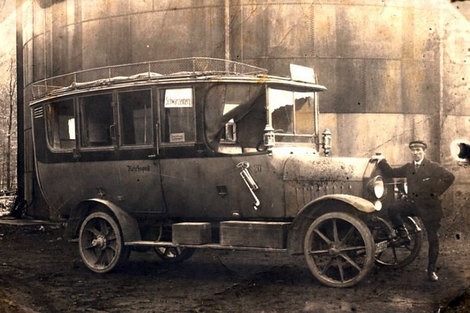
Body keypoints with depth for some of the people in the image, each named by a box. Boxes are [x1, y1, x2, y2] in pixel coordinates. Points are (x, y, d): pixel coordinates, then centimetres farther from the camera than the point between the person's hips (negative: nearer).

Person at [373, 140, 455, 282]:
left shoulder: (433, 167, -6)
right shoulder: (408, 167, 10)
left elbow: (449, 177, -15)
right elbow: (391, 172, 11)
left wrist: (436, 192, -16)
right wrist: (382, 161, -1)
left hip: (428, 206, -3)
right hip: (411, 202, 4)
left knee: (433, 239, 1)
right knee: (392, 209, -25)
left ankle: (431, 270, 13)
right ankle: (402, 233, 0)